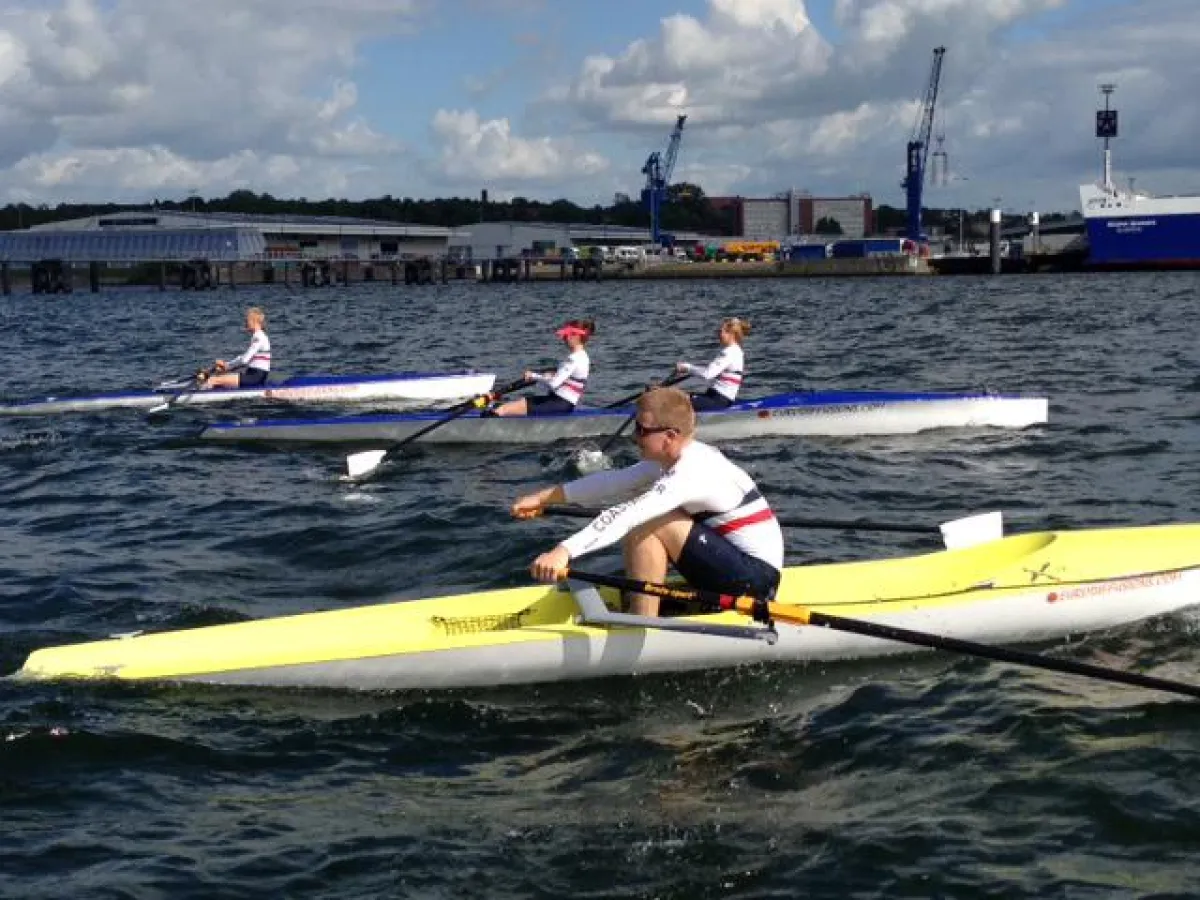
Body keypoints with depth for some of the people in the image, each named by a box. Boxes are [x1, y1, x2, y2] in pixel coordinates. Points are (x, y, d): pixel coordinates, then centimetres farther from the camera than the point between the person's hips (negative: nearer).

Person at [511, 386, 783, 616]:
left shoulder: (690, 474, -23)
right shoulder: (676, 458, 5)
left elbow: (628, 515, -34)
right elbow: (615, 481, 9)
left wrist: (565, 551, -43)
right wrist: (547, 497, 6)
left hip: (755, 578, -10)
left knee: (647, 524, -18)